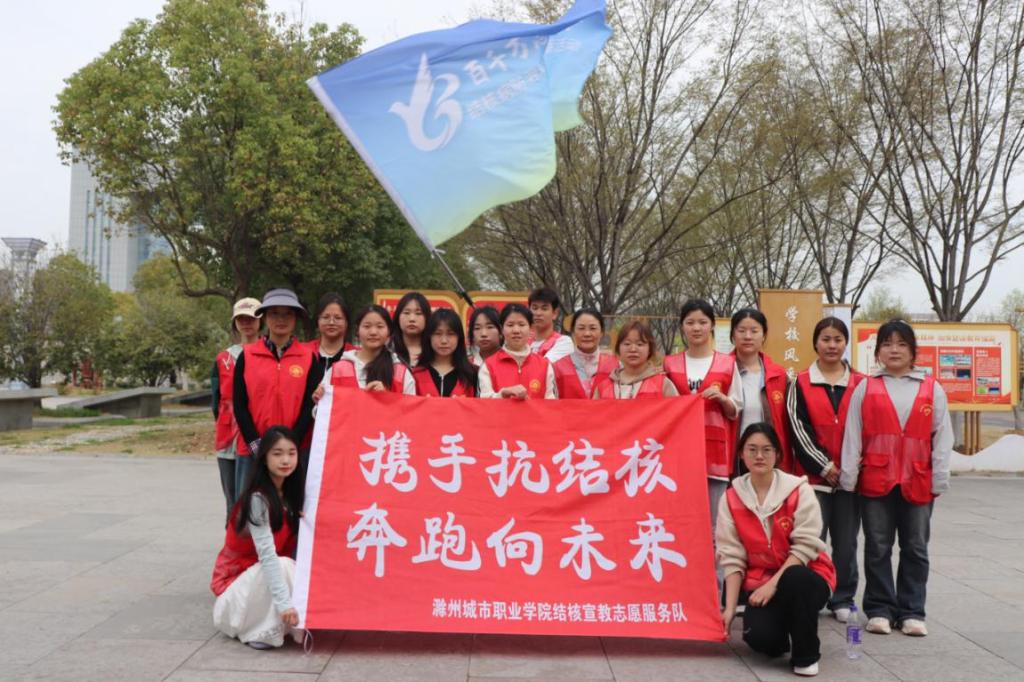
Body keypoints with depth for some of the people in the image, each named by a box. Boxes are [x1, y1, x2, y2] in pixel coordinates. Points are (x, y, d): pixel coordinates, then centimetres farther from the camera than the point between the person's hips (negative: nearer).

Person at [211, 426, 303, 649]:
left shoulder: (290, 493, -1)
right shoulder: (257, 499, -23)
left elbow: (296, 548, -4)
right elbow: (267, 555, -32)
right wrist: (284, 603, -38)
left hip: (269, 572, 7)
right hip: (236, 580, -7)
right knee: (284, 565, -33)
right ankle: (261, 632, -18)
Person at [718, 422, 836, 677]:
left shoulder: (799, 490, -8)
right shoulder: (731, 498, -1)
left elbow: (806, 545, -13)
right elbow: (732, 556, -2)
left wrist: (774, 583, -21)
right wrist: (730, 608, -8)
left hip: (805, 577, -1)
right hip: (761, 582, 1)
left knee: (795, 579, -38)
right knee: (757, 635, -27)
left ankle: (806, 655, -13)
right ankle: (778, 636, 14)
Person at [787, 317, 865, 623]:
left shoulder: (860, 384, 8)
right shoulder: (801, 384, 4)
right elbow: (798, 428, -3)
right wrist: (824, 466, -9)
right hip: (813, 475, -1)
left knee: (846, 541, 7)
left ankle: (843, 599, 20)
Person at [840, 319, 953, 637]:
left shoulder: (932, 390, 5)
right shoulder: (865, 388, 3)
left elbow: (942, 437, 3)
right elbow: (852, 435, 1)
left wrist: (939, 479, -3)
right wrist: (848, 476, -4)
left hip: (918, 483, 1)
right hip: (875, 481, -1)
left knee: (915, 548, 9)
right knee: (877, 548, 7)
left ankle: (911, 611, 19)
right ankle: (879, 609, 16)